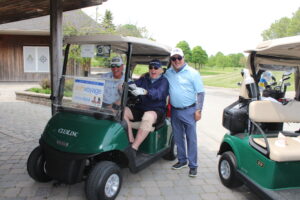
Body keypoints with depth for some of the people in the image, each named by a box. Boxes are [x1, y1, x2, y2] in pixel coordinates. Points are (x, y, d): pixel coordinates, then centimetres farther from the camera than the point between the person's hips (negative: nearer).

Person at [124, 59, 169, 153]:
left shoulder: (164, 81, 2)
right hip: (140, 108, 5)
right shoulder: (143, 79, 17)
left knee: (148, 116, -37)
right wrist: (131, 85, -27)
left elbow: (158, 93, -19)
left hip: (156, 110, -4)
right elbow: (135, 84, -2)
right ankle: (131, 141, -17)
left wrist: (144, 91, -37)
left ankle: (134, 148, -32)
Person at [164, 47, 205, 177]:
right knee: (178, 137, 14)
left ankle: (193, 165, 12)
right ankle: (182, 160, 30)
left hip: (189, 111, -4)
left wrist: (198, 110, -11)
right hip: (174, 111, 4)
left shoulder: (192, 73, -5)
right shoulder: (168, 73, 6)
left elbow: (200, 92, -5)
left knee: (191, 138, 1)